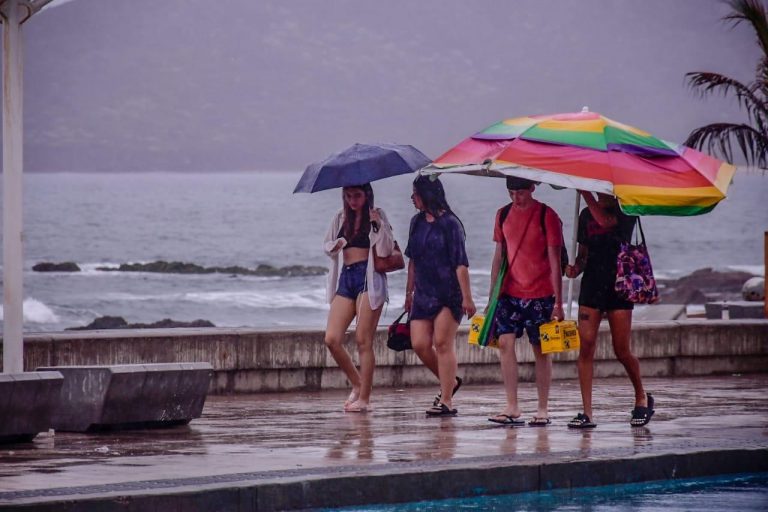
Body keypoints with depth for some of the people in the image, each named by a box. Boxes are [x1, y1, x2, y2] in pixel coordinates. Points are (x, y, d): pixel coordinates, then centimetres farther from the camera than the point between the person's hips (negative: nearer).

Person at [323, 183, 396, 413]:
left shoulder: (377, 215, 1)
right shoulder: (340, 218, 14)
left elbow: (386, 250, -8)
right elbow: (327, 245, 23)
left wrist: (378, 224, -21)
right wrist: (335, 246, 0)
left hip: (369, 277, -5)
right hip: (346, 277, 5)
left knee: (363, 340, -7)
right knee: (331, 339, -5)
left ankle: (364, 399, -2)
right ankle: (357, 384, 15)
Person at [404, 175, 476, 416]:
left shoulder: (449, 223, -10)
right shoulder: (417, 222, 11)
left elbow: (461, 263, -13)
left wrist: (466, 297, -17)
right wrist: (409, 292, 20)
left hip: (448, 293, -7)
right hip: (423, 293, 7)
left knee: (443, 344, -7)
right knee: (419, 344, 0)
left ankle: (446, 401, -4)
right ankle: (450, 382, 22)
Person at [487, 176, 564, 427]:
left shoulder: (547, 216, -6)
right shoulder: (503, 215, 9)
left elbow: (555, 262, -7)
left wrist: (558, 302, -10)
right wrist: (492, 295, 12)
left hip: (540, 294, -4)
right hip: (510, 293, 4)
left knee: (541, 350, 2)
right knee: (505, 342, -10)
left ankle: (542, 410, 9)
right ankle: (512, 408, -9)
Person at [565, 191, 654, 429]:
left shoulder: (625, 211, -1)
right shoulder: (587, 215, 14)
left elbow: (605, 221, -22)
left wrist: (585, 193, -20)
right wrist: (576, 268, -3)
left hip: (618, 286, -4)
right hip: (591, 284, 4)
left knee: (622, 351, -2)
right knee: (586, 345, -8)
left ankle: (642, 397, 24)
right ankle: (587, 413, -8)